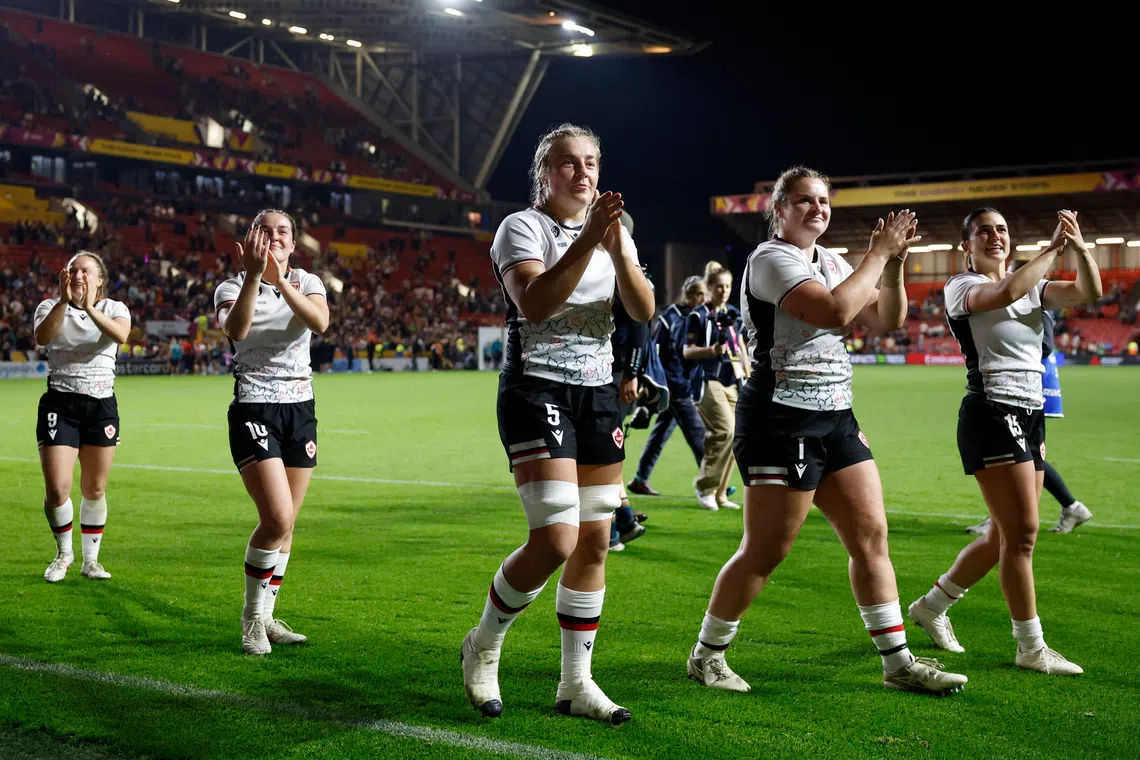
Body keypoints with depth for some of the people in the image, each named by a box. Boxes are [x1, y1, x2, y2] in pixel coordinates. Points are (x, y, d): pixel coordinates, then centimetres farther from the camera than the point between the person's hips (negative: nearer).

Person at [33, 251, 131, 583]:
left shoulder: (113, 308, 3)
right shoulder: (50, 307, 4)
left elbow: (121, 335, -22)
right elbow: (42, 337, -20)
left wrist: (90, 308, -35)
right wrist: (64, 301, -31)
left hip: (102, 405, 1)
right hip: (59, 403, -1)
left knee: (94, 489, 5)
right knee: (56, 488, -8)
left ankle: (91, 559, 21)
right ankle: (64, 553, 17)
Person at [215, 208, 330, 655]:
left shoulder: (307, 283, 6)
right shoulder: (233, 287, -3)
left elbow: (320, 322, -18)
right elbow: (235, 328, -26)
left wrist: (281, 280, -28)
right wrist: (254, 275, -34)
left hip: (301, 409, 4)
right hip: (254, 410, -4)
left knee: (284, 522, 7)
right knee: (277, 518, -17)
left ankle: (266, 618, 21)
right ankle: (252, 618, 3)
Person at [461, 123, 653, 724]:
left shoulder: (613, 230, 12)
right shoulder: (521, 227, -5)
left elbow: (644, 312, -2)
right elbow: (533, 303, -23)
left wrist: (617, 248, -17)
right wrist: (587, 241, -29)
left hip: (597, 393, 6)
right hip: (536, 390, -6)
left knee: (594, 541, 4)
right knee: (556, 540, -16)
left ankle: (576, 684, 15)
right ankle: (483, 647, 9)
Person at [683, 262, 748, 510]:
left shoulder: (733, 313, 14)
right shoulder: (698, 315, -6)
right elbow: (687, 351, -9)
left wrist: (747, 375, 21)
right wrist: (711, 350, -26)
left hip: (732, 381, 7)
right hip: (708, 381, -7)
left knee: (724, 437, 3)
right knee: (726, 431, -19)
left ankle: (719, 494, 11)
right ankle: (705, 487, -7)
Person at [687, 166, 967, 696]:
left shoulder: (831, 262, 16)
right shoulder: (771, 259, -10)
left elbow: (887, 321, 15)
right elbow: (834, 311, -25)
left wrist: (894, 263, 1)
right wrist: (878, 255, -15)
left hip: (836, 418, 8)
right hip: (782, 419, -8)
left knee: (871, 536, 5)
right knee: (765, 552, -4)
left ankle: (898, 663, 13)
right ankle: (706, 656, 12)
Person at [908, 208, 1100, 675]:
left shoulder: (1032, 286, 17)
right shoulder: (961, 287, -3)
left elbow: (1089, 292, 1)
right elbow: (1006, 293, -25)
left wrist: (1079, 247, -14)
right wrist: (1053, 249, -16)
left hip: (1030, 416, 8)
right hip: (992, 413, -8)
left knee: (1004, 537, 11)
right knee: (1022, 533, -10)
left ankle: (932, 605, 28)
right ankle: (1032, 648, -1)